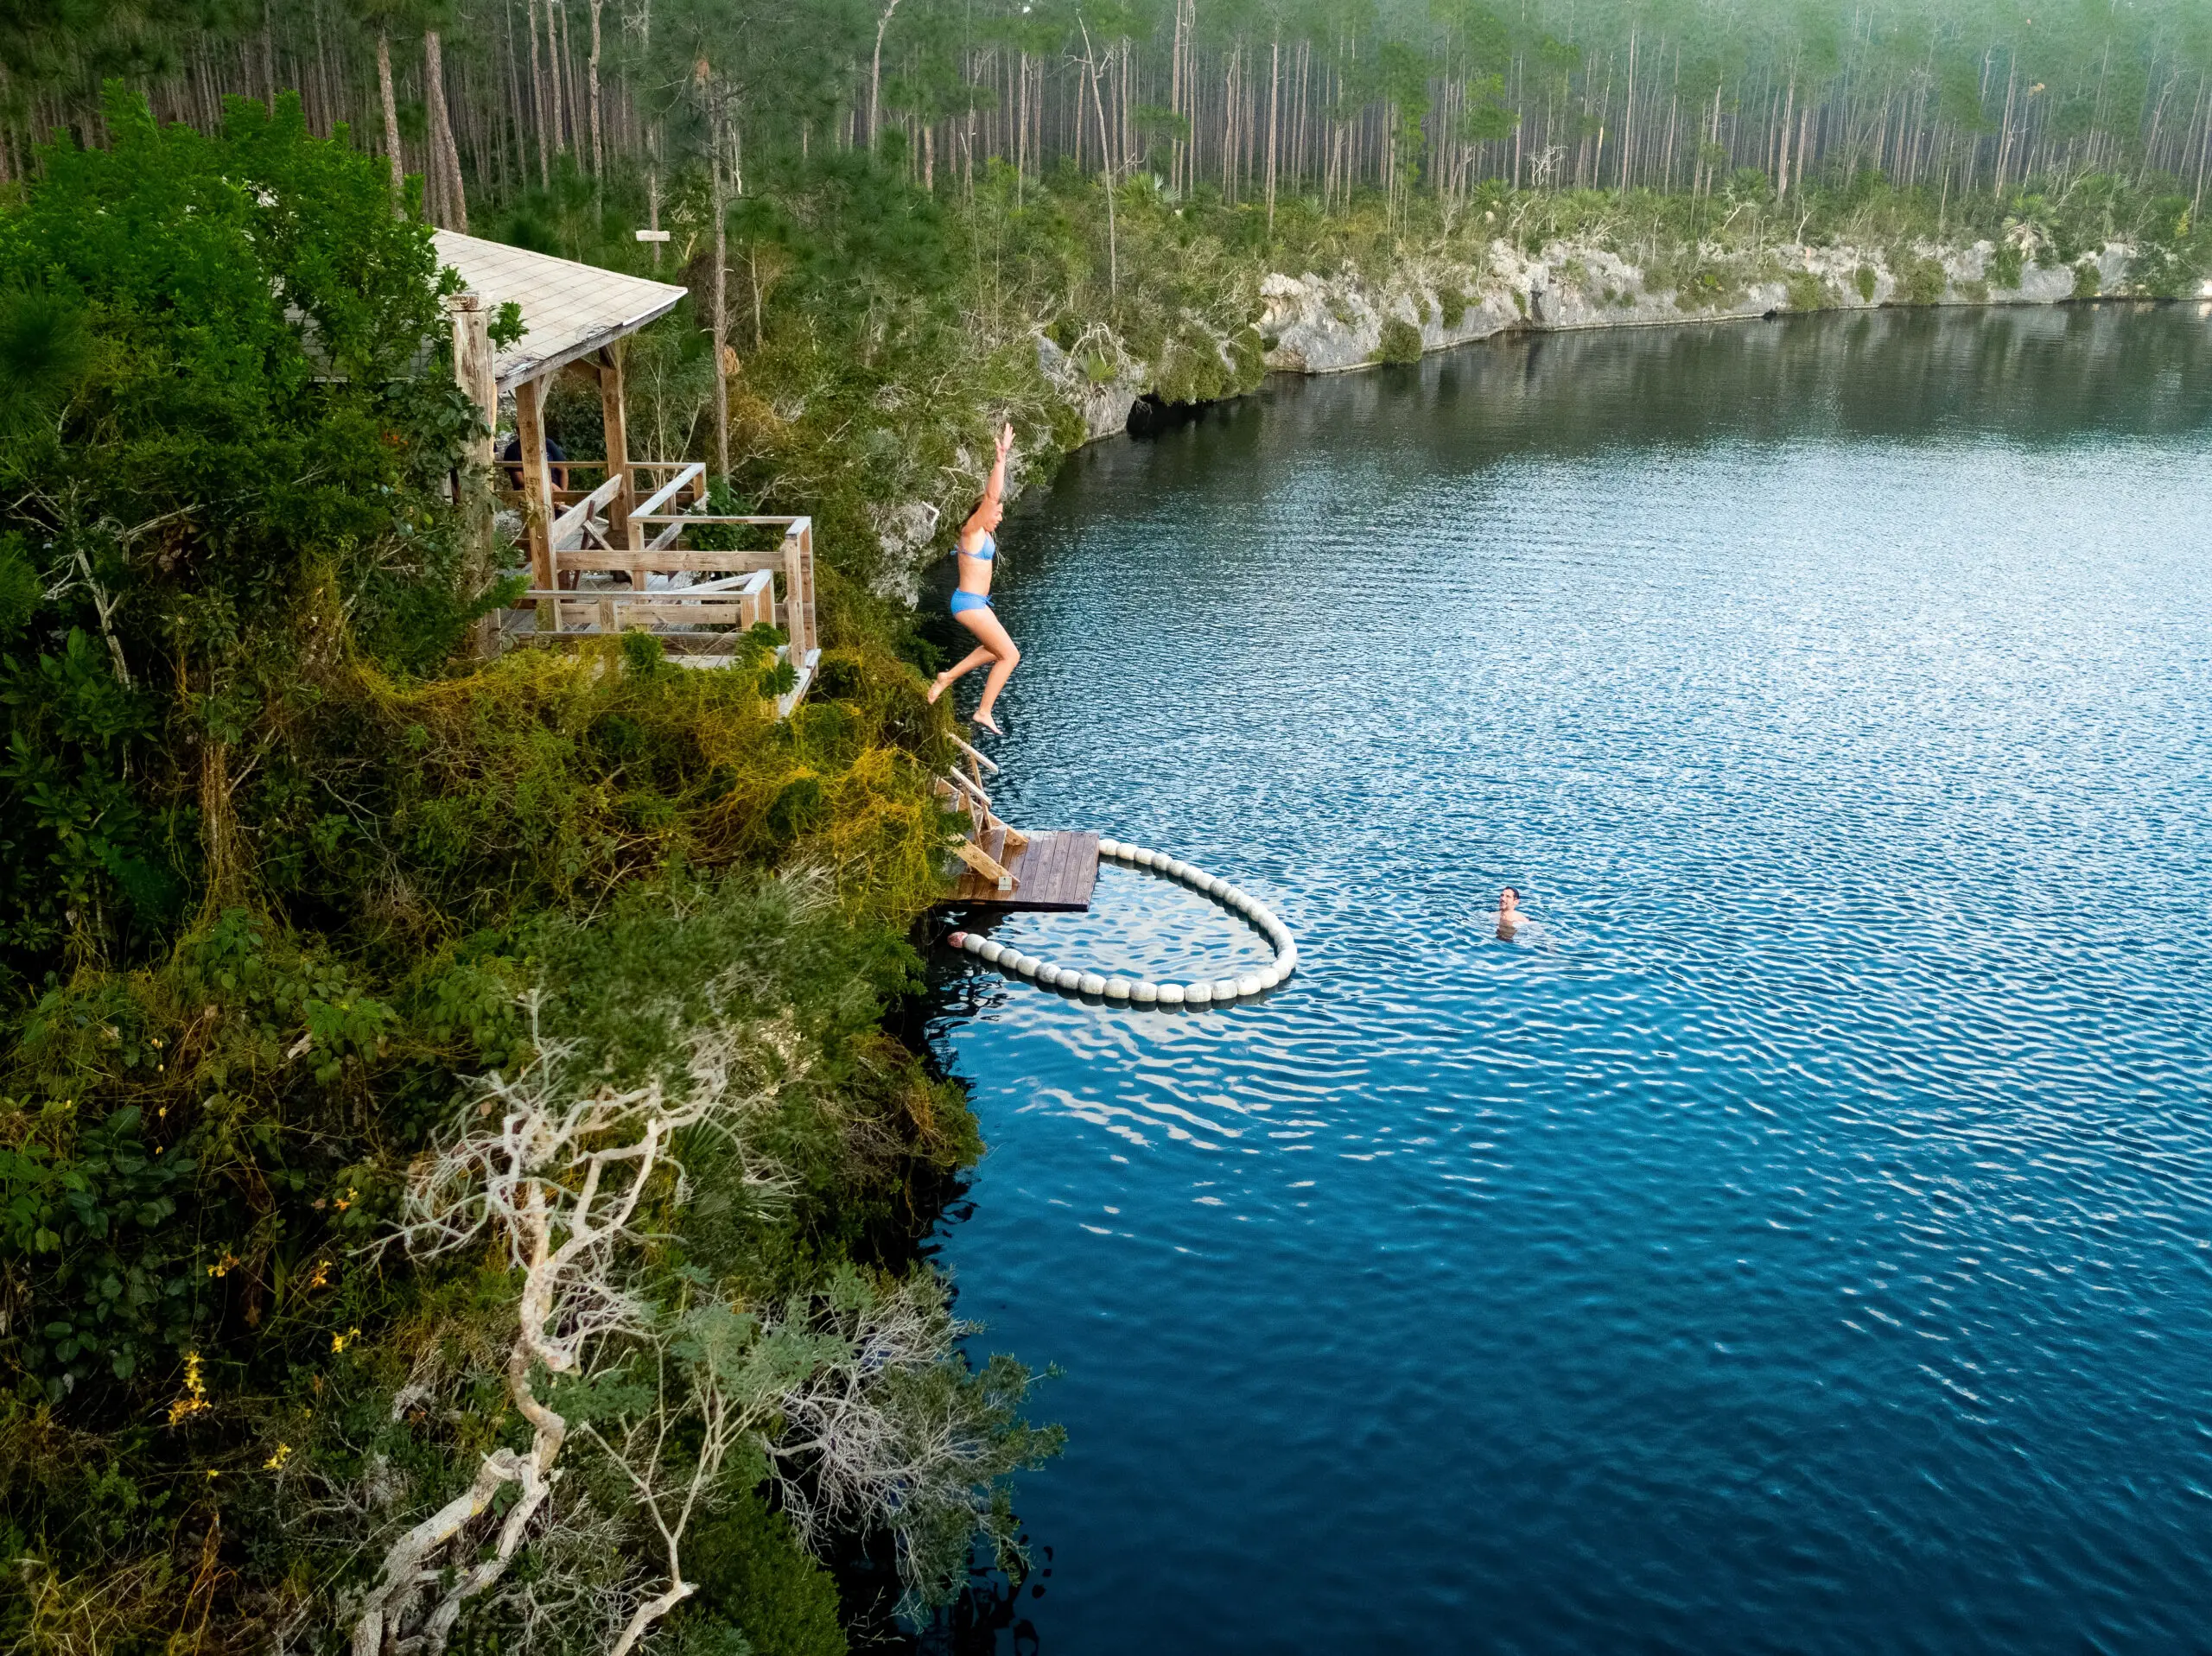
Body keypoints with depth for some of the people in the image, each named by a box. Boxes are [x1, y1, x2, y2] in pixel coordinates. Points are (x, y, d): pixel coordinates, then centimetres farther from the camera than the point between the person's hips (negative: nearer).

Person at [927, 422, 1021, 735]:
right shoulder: (973, 530, -15)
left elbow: (993, 493, 16)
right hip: (970, 603, -10)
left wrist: (1002, 457, 14)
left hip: (973, 602, 10)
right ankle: (984, 712, 0)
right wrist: (1001, 456, -26)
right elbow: (991, 496, -25)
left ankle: (948, 676, 27)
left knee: (996, 649, 27)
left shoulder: (981, 531, 9)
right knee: (1010, 655, -4)